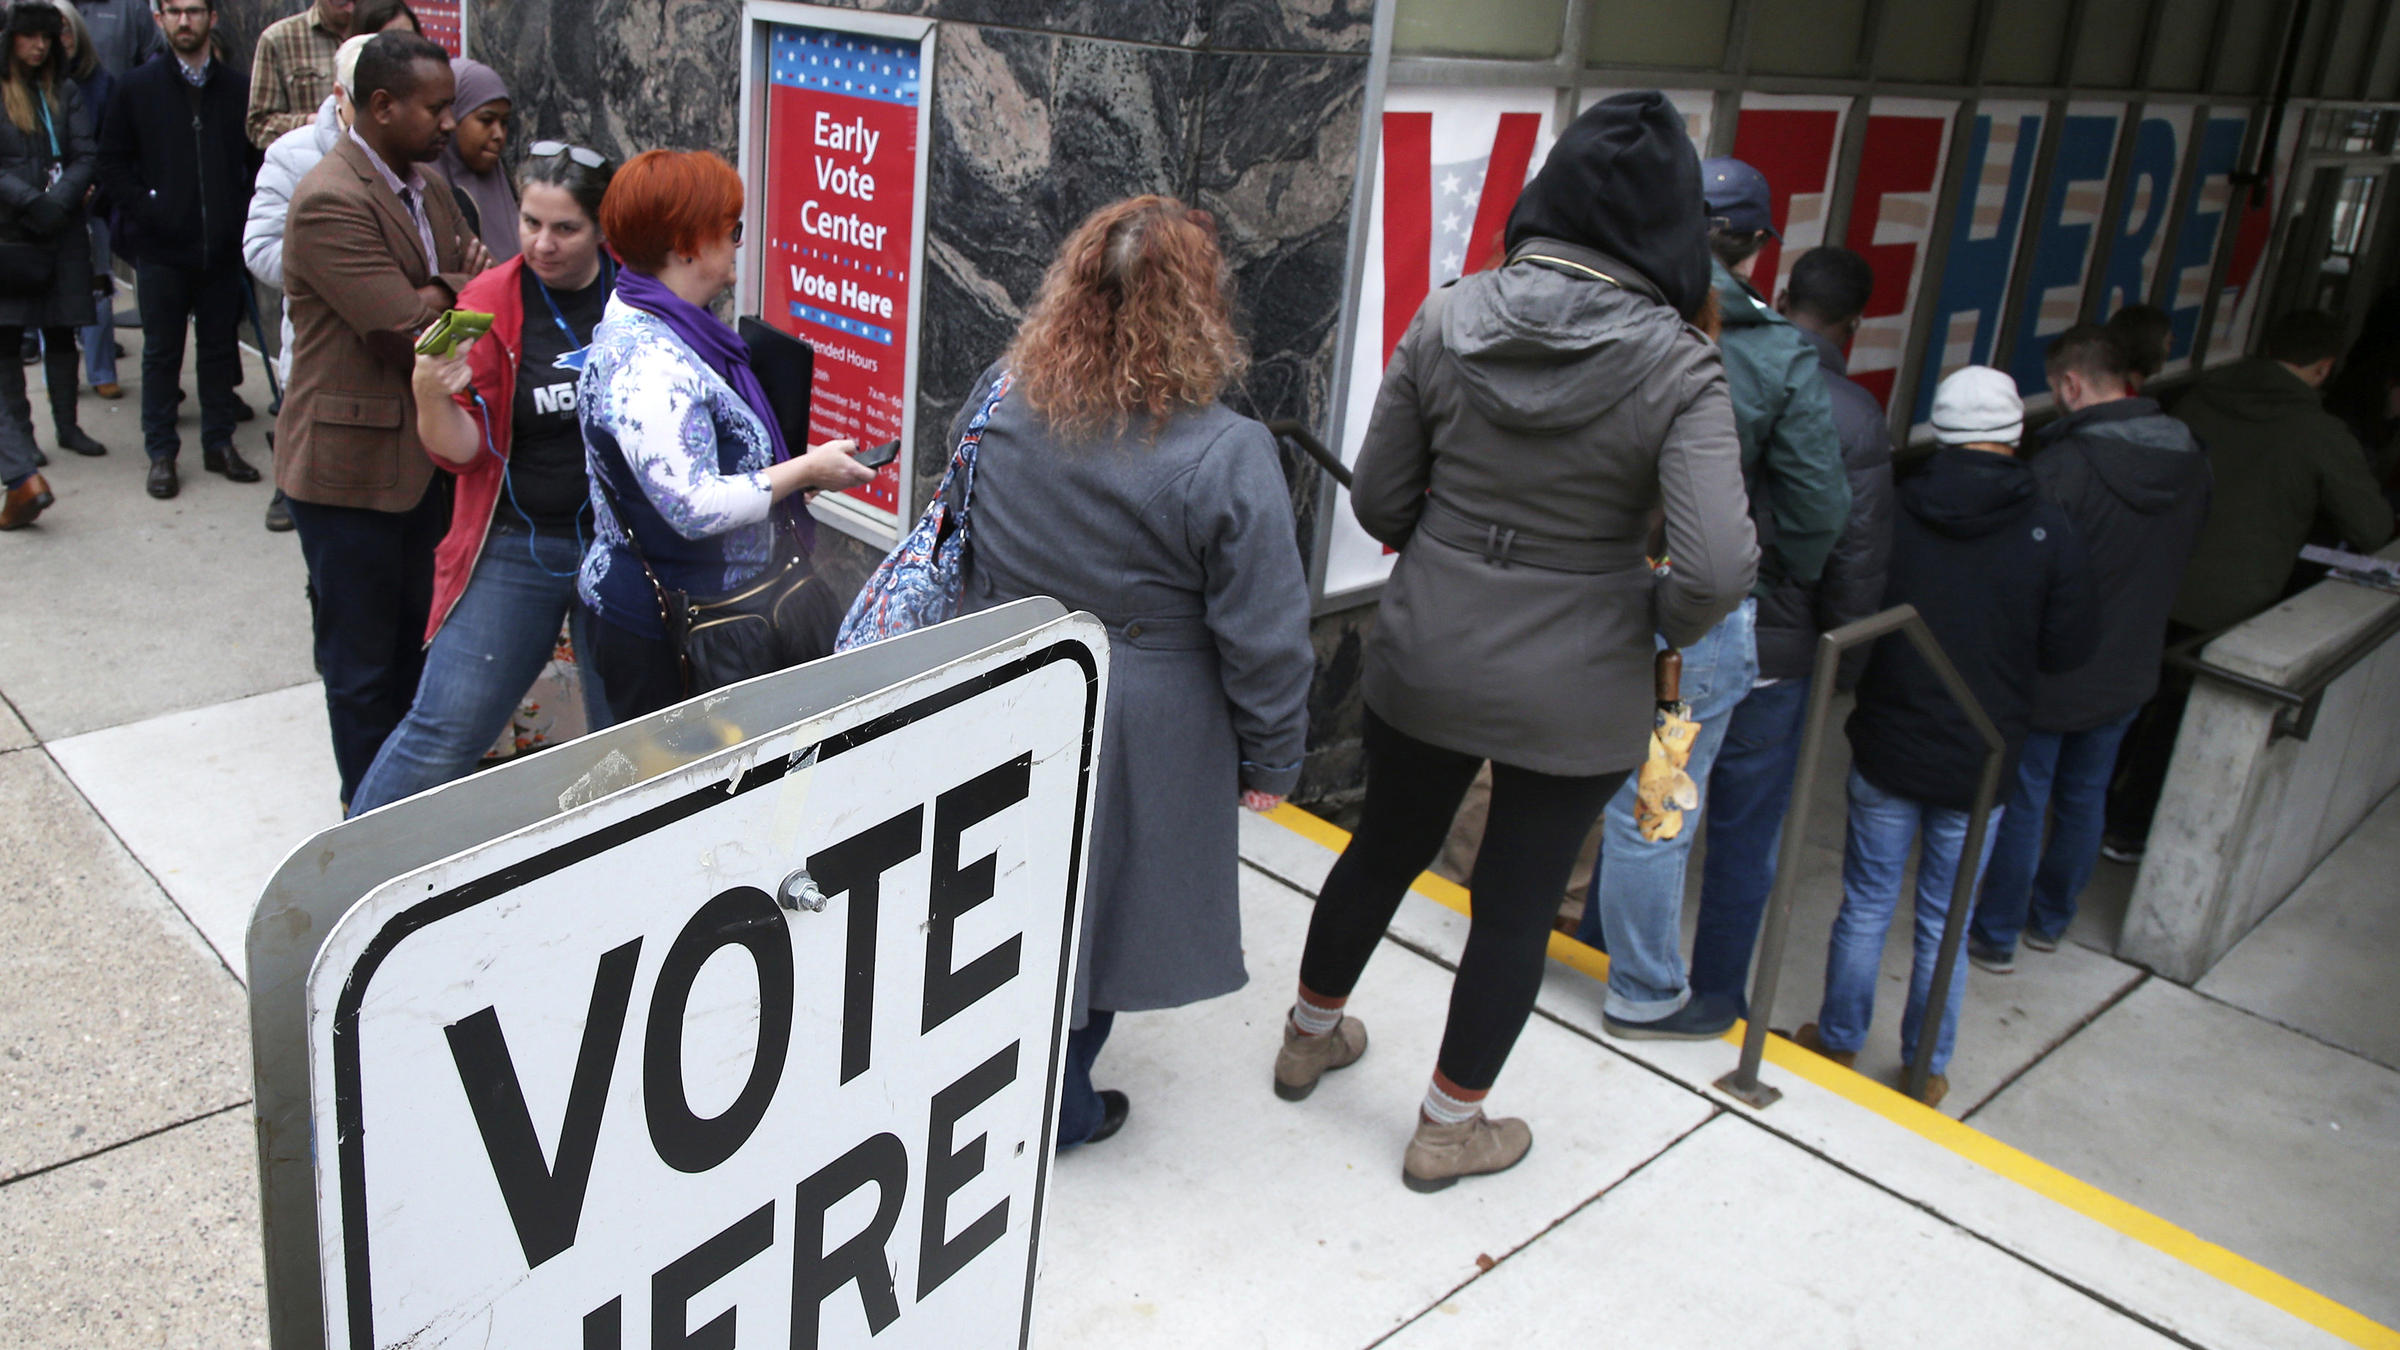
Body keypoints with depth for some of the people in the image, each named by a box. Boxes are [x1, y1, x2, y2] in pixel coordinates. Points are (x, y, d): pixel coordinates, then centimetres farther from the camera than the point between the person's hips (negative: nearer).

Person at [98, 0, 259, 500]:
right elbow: (113, 161, 5)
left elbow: (258, 159, 8)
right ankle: (161, 453, 12)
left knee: (220, 346, 9)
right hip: (162, 247, -1)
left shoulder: (238, 88, 5)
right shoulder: (138, 88, 3)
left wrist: (243, 212, -4)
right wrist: (142, 210, -7)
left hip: (222, 247, 1)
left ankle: (219, 442, 20)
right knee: (161, 351, 5)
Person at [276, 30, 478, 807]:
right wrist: (460, 291, -7)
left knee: (417, 644, 20)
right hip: (353, 464, -9)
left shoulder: (424, 185, 10)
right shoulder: (331, 202, -21)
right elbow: (409, 329, -25)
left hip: (424, 454, 9)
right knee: (363, 663, 6)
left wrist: (435, 298, -15)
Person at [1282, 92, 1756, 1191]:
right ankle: (1448, 1130, 32)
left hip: (1424, 659, 3)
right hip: (1575, 691, -3)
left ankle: (1311, 1035, 47)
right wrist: (1666, 617, -4)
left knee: (1384, 848, 24)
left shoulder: (1445, 321, -8)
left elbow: (1377, 500, -2)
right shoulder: (1678, 369, -17)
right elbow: (1717, 570, -25)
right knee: (1518, 903, 15)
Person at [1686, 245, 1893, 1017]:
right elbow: (1858, 565, -10)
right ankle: (1714, 1003, 26)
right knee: (1742, 843, 13)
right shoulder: (1855, 418, -13)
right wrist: (1843, 670, 4)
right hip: (1767, 662, -3)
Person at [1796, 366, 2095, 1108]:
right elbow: (2068, 649, -4)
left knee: (1865, 907, 14)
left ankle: (1837, 1043, 27)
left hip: (1886, 748, 0)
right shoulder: (2049, 530, -11)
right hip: (1980, 763, 0)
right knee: (1944, 924, 13)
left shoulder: (1891, 510, -12)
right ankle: (1924, 1070, 25)